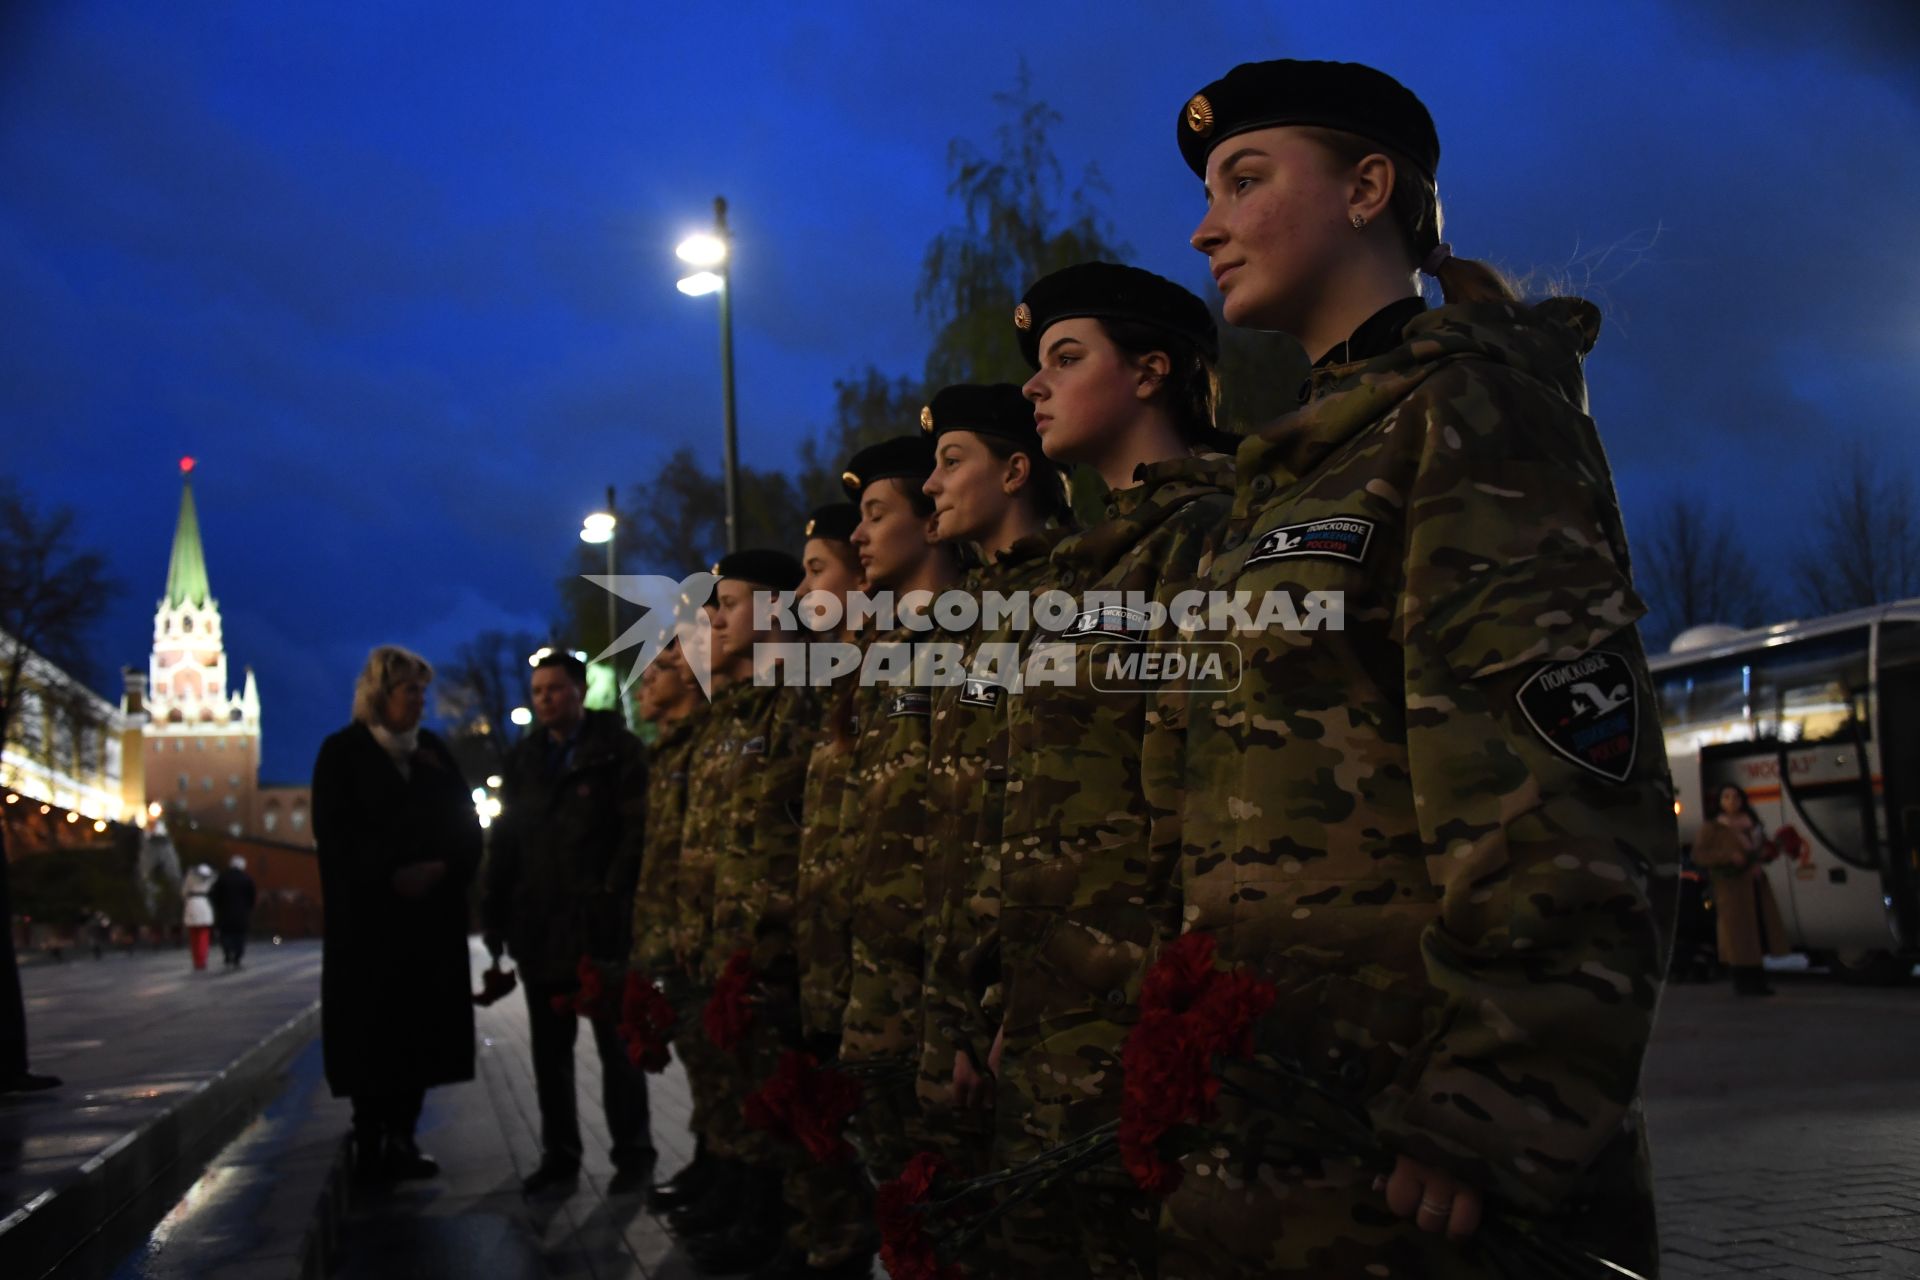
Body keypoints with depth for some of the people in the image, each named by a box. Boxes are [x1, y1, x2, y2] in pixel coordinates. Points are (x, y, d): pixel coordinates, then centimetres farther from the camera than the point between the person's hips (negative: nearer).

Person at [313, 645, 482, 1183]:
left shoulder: (434, 752, 13)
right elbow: (336, 836, -7)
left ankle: (402, 1138, 6)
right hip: (368, 915, -4)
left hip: (432, 914, 4)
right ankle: (369, 1141, 0)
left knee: (419, 1025, 0)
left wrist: (442, 869, -10)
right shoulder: (342, 753, 1)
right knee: (370, 1027, -5)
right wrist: (390, 875, -17)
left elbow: (466, 826, 9)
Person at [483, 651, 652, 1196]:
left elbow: (637, 831, -7)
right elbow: (505, 839, 14)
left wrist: (610, 897, -15)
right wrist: (496, 913, 6)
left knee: (615, 1044, 2)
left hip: (600, 925, -5)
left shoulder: (618, 750, -1)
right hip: (538, 926, 5)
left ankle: (632, 1153, 11)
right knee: (549, 1048, 8)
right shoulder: (523, 759, 14)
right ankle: (559, 1155, 14)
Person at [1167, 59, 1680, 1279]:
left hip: (1401, 1126, -8)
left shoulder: (1470, 406, -8)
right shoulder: (1314, 456, 19)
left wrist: (1499, 1112, -25)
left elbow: (1565, 783, -19)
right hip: (1278, 1110, 8)